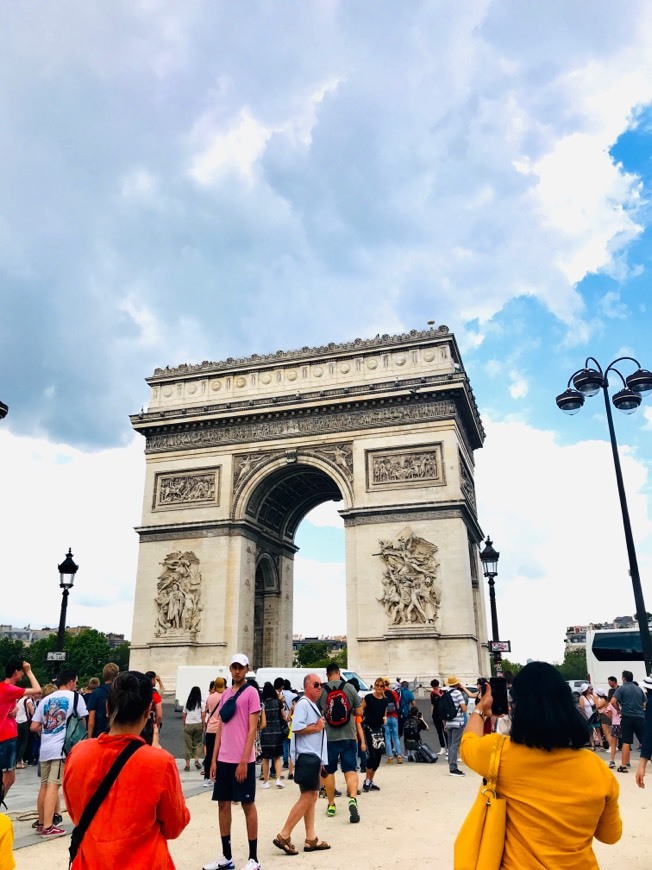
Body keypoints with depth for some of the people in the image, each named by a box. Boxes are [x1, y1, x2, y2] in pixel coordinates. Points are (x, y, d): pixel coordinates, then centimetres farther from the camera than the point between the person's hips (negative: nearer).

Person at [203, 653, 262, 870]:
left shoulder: (251, 692, -8)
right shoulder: (225, 694, 12)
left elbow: (252, 728, -11)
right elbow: (220, 728, 14)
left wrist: (244, 761, -16)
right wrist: (214, 759, 9)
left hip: (243, 760, -6)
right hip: (224, 759, 6)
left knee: (248, 805, 3)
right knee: (223, 804, 11)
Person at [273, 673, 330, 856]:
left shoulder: (313, 706, 18)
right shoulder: (303, 704, -14)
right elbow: (297, 728, -27)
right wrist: (317, 727, -14)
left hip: (313, 757, 10)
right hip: (306, 756, -10)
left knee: (312, 797, 12)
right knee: (307, 798, -8)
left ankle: (311, 839, 19)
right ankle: (283, 836, -3)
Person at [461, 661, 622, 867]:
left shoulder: (501, 753, -22)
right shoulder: (597, 768, -16)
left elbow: (467, 743, 2)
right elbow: (611, 834, 1)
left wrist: (480, 709, 19)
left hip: (518, 865, -2)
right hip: (581, 865, 2)